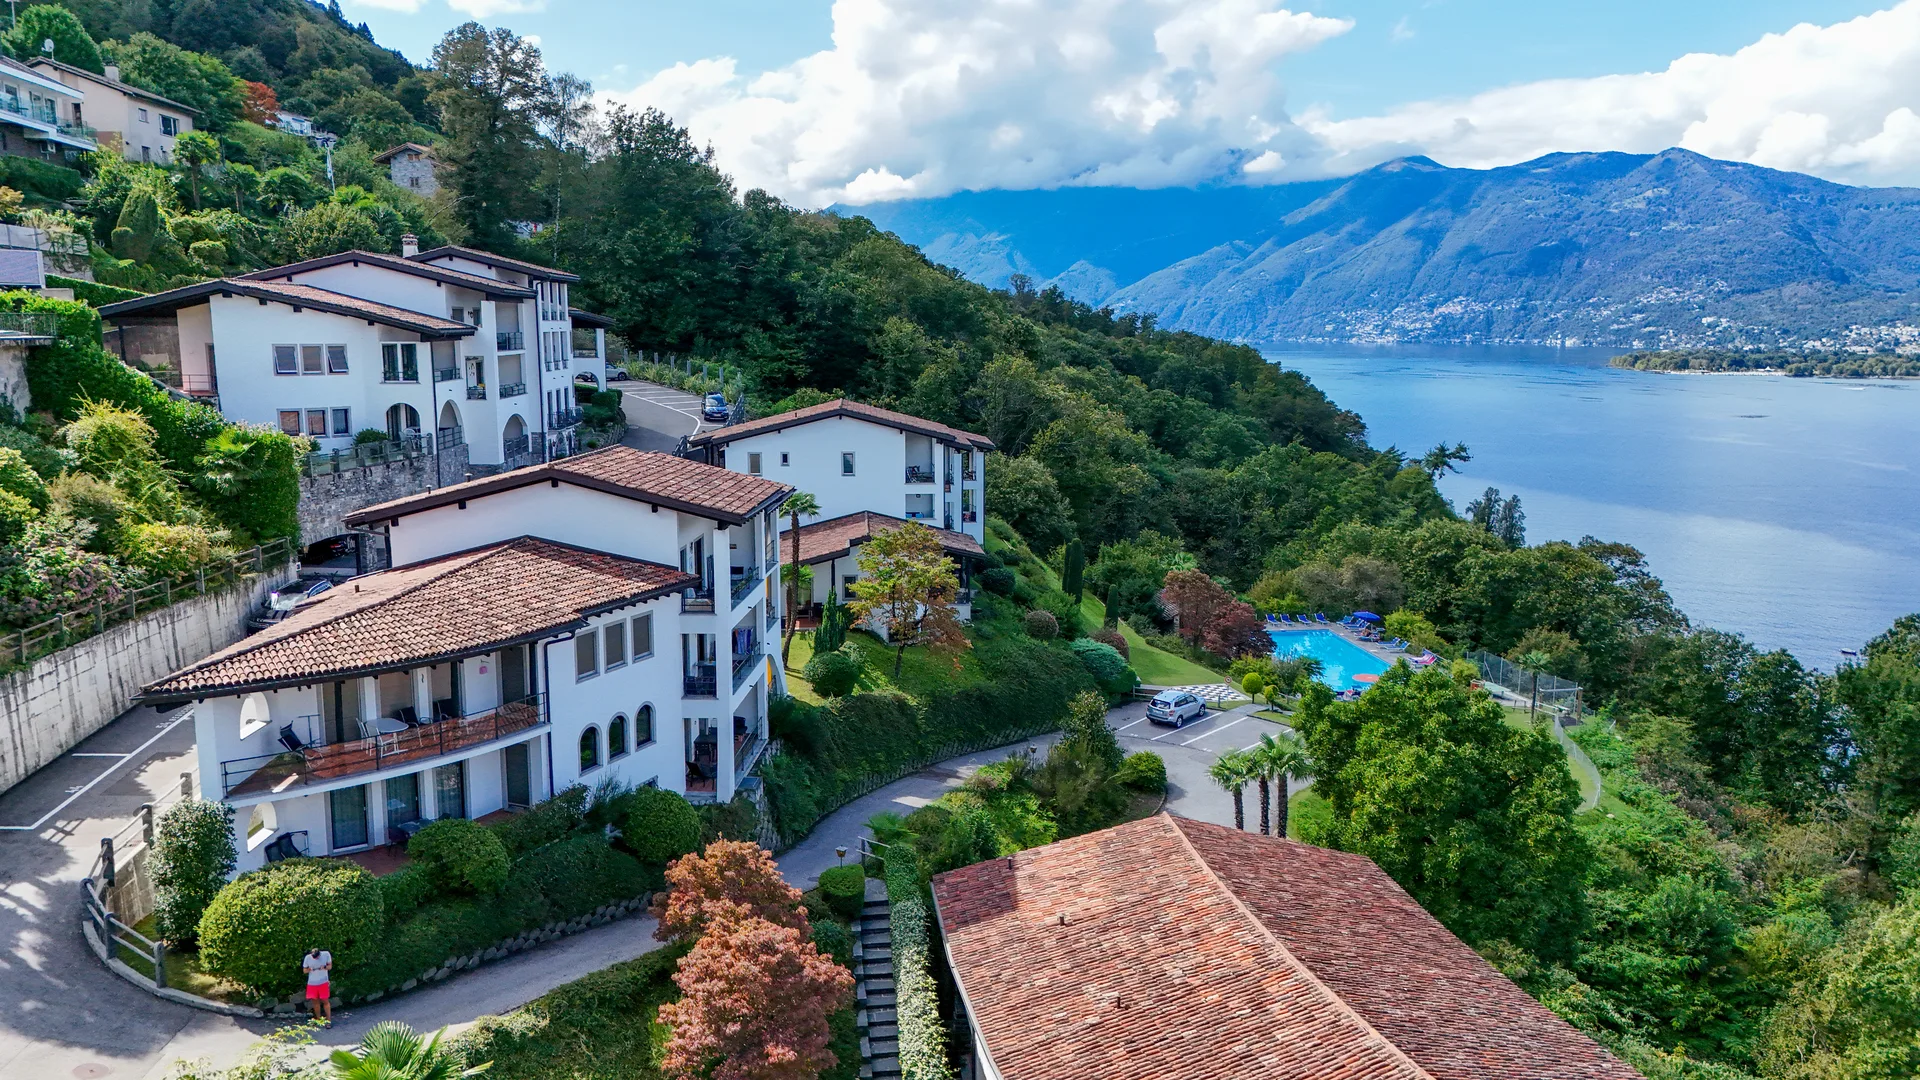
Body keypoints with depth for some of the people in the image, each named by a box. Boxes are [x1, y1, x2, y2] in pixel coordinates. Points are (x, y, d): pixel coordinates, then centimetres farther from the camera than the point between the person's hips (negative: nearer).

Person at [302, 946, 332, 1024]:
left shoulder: (326, 954, -11)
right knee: (315, 1001, 8)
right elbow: (304, 970, 2)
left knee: (325, 1001, -4)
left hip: (323, 982, -2)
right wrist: (309, 969, -21)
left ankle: (328, 1020, -1)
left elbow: (330, 966, -3)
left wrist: (324, 967, -25)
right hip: (312, 983, 2)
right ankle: (318, 1019, 23)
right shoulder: (308, 957, -9)